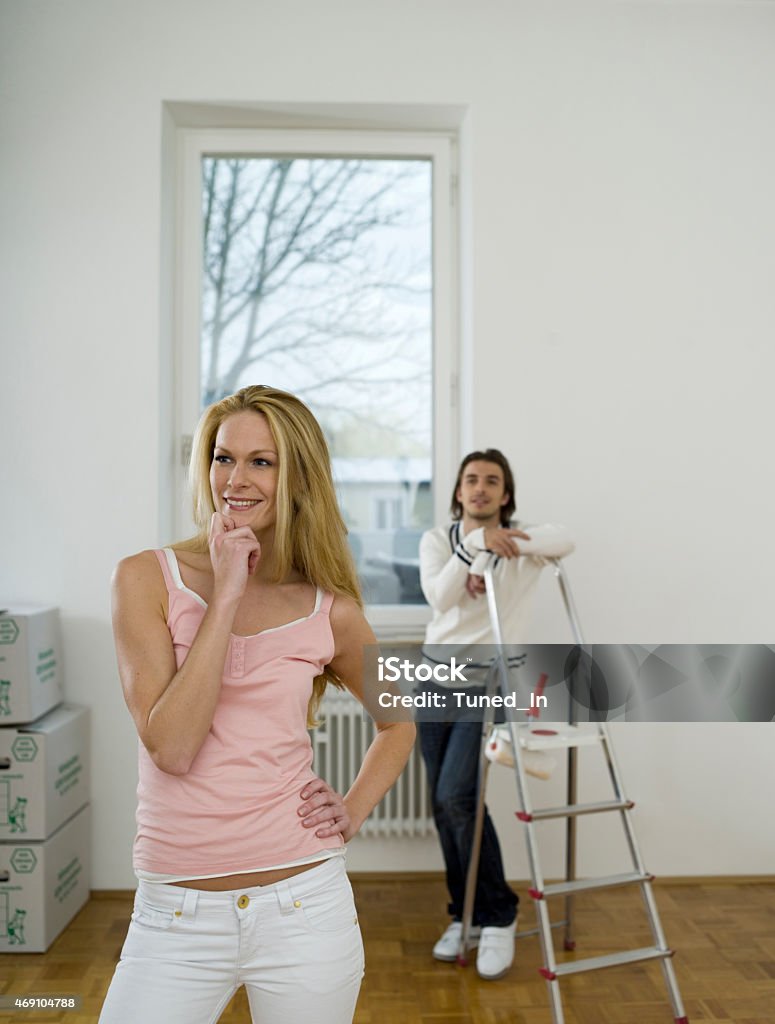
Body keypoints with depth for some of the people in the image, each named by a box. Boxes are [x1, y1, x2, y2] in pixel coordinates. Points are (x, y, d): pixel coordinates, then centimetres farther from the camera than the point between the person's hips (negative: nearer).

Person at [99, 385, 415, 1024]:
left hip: (303, 905, 1)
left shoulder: (330, 612, -1)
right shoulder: (148, 579, -5)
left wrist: (355, 809, 1)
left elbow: (398, 720, 16)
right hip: (176, 916, 0)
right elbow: (170, 746, -16)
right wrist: (226, 595, -17)